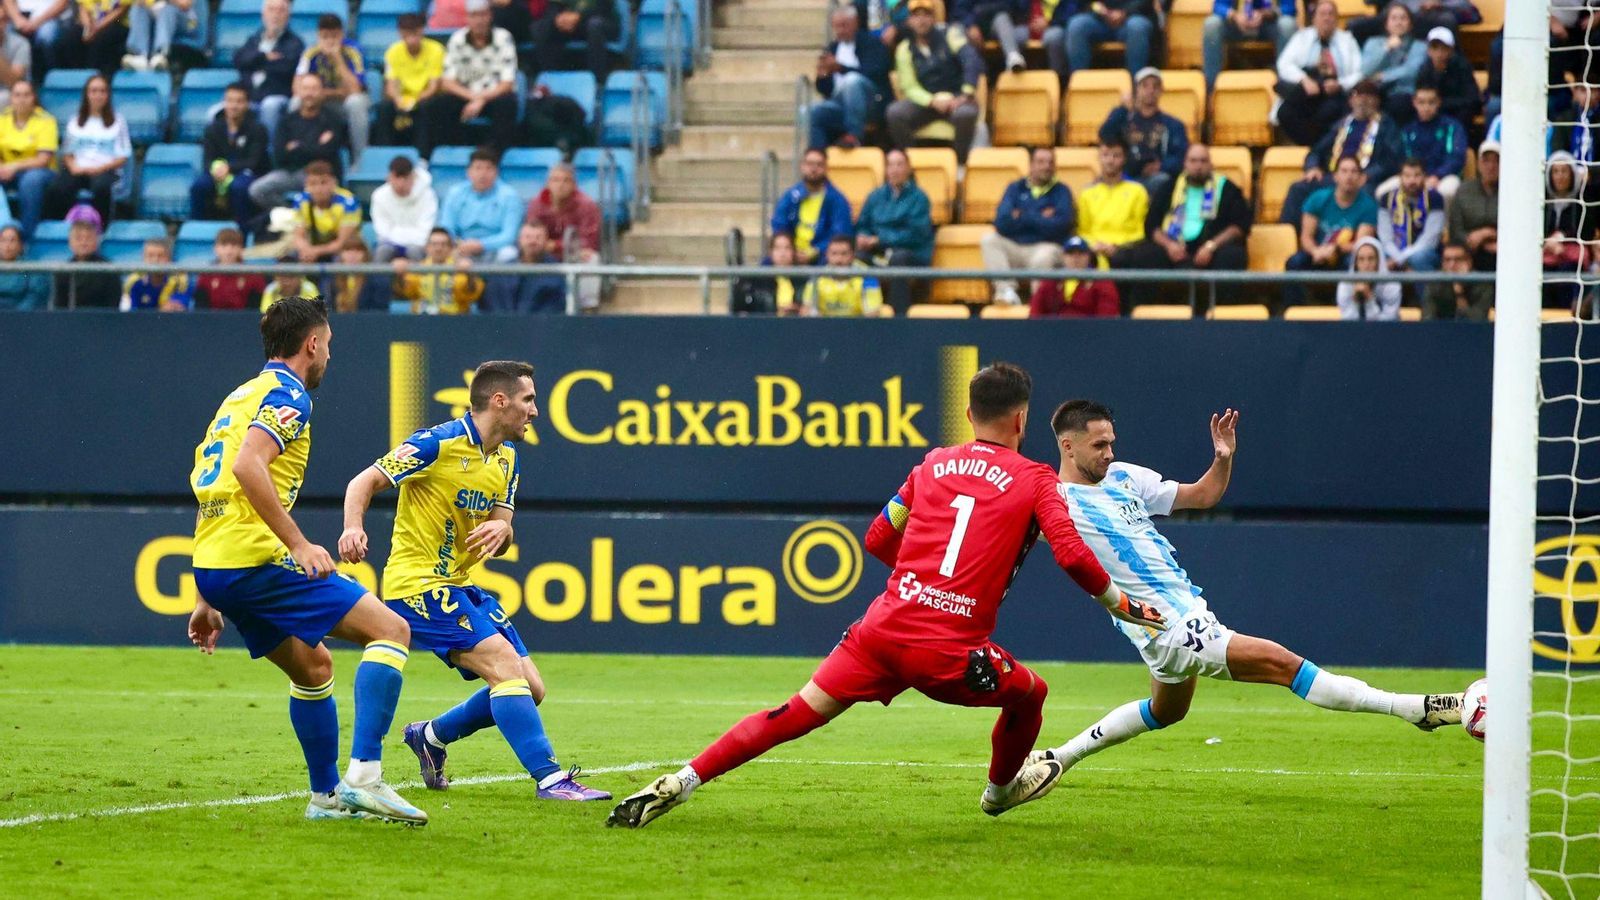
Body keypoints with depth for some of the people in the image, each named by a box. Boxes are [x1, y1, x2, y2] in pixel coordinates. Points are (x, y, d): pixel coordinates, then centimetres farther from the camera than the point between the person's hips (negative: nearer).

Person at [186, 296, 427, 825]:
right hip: (256, 558, -9)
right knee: (391, 630, -8)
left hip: (214, 566, 9)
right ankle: (364, 777, -19)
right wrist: (298, 544, -23)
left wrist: (207, 600, 28)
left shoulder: (241, 397, 24)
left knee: (313, 666, 26)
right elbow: (247, 466, -23)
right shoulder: (286, 395, -5)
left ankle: (327, 796, 28)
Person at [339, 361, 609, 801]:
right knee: (506, 665, -22)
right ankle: (550, 778, -24)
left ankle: (431, 735, 24)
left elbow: (501, 539, 9)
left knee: (530, 689, 5)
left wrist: (500, 530, -17)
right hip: (418, 583, -9)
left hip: (458, 584, 9)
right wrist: (353, 528, -33)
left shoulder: (506, 458, 11)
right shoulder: (439, 444, -13)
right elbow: (364, 483, -13)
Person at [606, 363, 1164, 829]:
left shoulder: (934, 464, 15)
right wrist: (1120, 605, 7)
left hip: (885, 628, 3)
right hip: (950, 655, -3)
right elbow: (1073, 556, -8)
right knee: (1030, 693, 27)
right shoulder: (1034, 480, 4)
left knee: (796, 715, 2)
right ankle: (1003, 787, 50)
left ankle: (682, 782, -9)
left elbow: (878, 540, 21)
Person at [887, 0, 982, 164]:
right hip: (925, 100, 2)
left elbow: (973, 61, -13)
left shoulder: (949, 35, -1)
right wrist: (933, 101, -20)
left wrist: (966, 95, -24)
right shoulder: (905, 49, 5)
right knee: (894, 113, -27)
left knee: (965, 114, -38)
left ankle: (960, 163, -17)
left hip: (955, 99, -2)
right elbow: (910, 87, -1)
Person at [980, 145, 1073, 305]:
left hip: (1045, 246, -4)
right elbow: (1001, 223, -1)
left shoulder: (1061, 191, 7)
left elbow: (1059, 227, -10)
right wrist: (1039, 218, -5)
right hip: (1013, 248, 4)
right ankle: (1007, 290, -31)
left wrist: (1023, 217, -4)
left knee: (1044, 256, -37)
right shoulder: (1016, 188, 15)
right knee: (988, 240, -21)